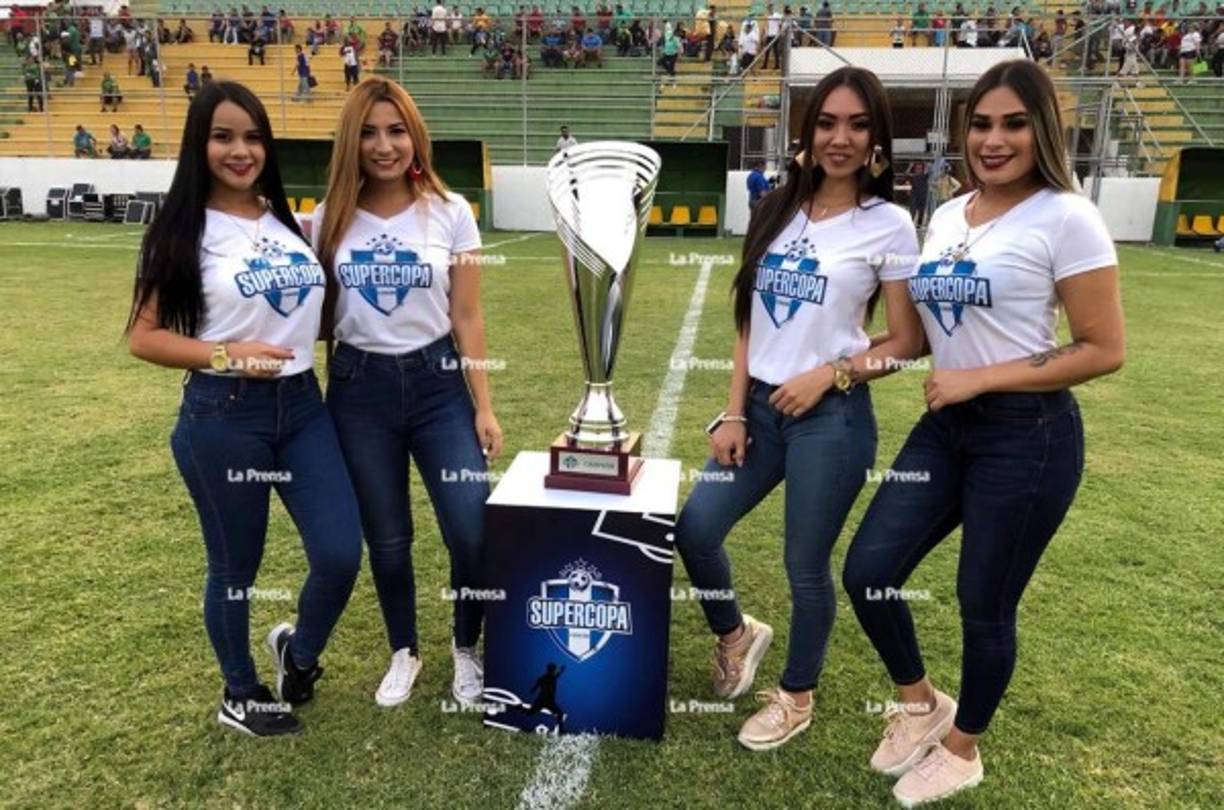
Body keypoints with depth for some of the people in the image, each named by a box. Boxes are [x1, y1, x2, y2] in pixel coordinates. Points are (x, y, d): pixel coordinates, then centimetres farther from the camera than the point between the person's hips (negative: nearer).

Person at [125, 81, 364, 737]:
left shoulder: (289, 219, 9)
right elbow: (144, 336, -6)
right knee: (234, 568, 11)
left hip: (303, 406, 4)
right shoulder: (183, 231, -5)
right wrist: (226, 355, -19)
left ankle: (298, 650, 31)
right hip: (223, 418, -4)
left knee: (341, 554, -1)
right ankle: (240, 695, 35)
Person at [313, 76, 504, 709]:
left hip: (437, 383, -1)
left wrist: (483, 407, -5)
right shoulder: (331, 218, 1)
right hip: (359, 388, 2)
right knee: (387, 539, 12)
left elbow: (466, 317, -3)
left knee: (474, 533, -6)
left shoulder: (450, 212, -3)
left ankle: (466, 651, 23)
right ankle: (403, 653, 36)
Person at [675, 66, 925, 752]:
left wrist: (829, 373, -15)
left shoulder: (888, 224, -4)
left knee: (806, 566, 6)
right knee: (694, 529, 2)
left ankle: (797, 696, 32)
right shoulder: (777, 211, 8)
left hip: (833, 417, -5)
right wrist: (734, 412, 3)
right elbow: (750, 322, 8)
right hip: (761, 407, 5)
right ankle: (737, 634, 33)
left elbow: (908, 342, -4)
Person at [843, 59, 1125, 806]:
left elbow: (1105, 350, -12)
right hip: (946, 427, 7)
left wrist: (981, 379, -16)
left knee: (985, 605, 7)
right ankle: (921, 706, 31)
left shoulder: (1065, 218, -11)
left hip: (1028, 436, -6)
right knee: (868, 572, 3)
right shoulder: (947, 216, 10)